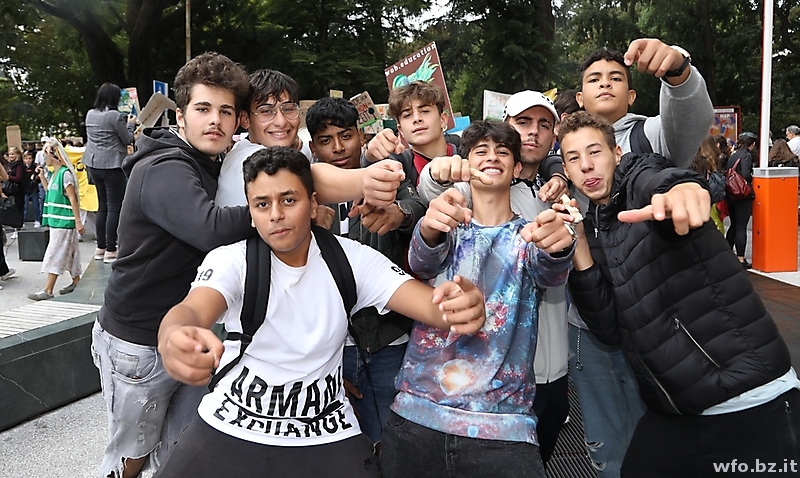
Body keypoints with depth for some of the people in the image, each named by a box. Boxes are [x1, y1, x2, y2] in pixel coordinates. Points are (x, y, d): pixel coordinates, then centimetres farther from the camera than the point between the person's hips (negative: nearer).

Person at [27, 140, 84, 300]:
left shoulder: (65, 173, -15)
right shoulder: (54, 174, 12)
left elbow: (73, 199, -17)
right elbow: (51, 193, 19)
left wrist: (78, 221, -19)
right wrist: (42, 177, 11)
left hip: (64, 221, -9)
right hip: (56, 220, 9)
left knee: (55, 254, -6)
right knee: (68, 252, 15)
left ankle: (48, 290, -3)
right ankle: (76, 281, 25)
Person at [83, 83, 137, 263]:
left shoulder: (90, 114, 9)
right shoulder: (115, 116, -14)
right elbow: (127, 140, -5)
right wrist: (130, 124, 11)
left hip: (94, 165, 8)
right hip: (112, 165, -8)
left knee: (102, 206, 14)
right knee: (114, 207, -3)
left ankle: (100, 248, 18)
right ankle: (110, 250, -4)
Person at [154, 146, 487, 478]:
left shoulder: (352, 259, -8)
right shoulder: (230, 261, -11)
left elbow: (431, 304, -19)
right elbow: (193, 310, -30)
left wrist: (460, 308, -44)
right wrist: (174, 339, -56)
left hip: (325, 436, 1)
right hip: (229, 428, 0)